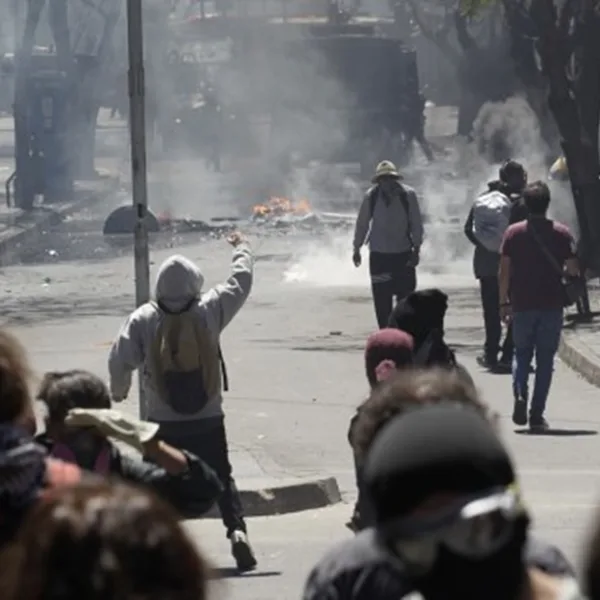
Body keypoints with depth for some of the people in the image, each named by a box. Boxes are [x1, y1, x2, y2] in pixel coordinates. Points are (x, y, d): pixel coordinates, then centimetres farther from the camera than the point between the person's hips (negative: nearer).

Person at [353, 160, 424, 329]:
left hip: (403, 253, -1)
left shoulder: (408, 195, -9)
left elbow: (416, 224, -4)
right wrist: (357, 249, 8)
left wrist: (416, 250, -7)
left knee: (406, 296, 1)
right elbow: (362, 224, 4)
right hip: (379, 254, 1)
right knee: (381, 299, 1)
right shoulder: (371, 196, -6)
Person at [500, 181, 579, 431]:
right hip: (552, 305, -1)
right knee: (545, 359, 6)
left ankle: (520, 394, -11)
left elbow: (504, 272, -3)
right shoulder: (561, 233, -4)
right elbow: (572, 269, -6)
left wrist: (504, 302, 5)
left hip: (522, 304, 1)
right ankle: (537, 414, 2)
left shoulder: (513, 233, -2)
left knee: (522, 353, 15)